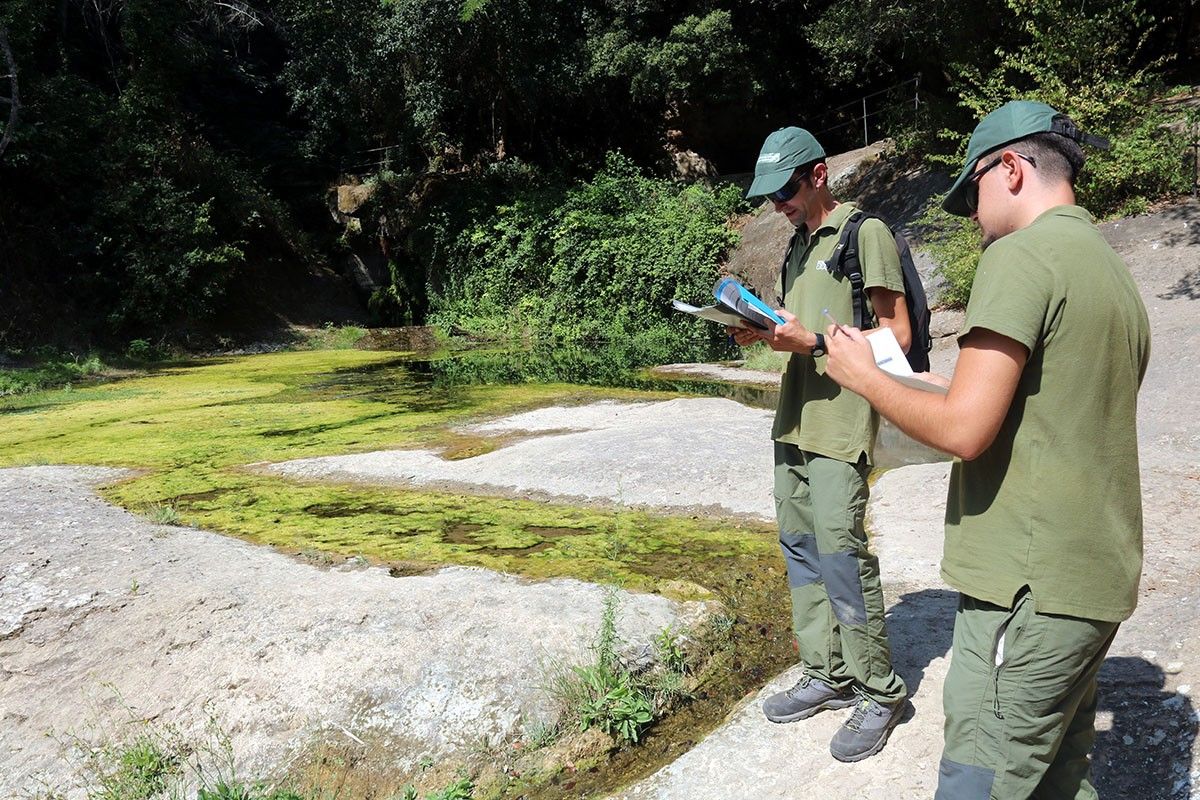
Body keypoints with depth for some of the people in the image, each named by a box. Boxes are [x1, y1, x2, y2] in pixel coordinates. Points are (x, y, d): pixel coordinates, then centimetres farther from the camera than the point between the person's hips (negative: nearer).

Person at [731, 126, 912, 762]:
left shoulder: (864, 232, -5)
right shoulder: (797, 244, 19)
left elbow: (896, 335, -9)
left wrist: (813, 341, -18)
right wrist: (762, 334, 3)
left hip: (840, 422, -8)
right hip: (793, 420, 8)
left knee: (839, 552, -8)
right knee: (800, 550, 10)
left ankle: (879, 692, 8)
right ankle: (825, 676, 22)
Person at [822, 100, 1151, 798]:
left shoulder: (1021, 256, -13)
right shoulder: (1115, 271, 17)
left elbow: (964, 429, -20)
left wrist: (863, 374, -4)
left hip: (1033, 586, -10)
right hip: (1101, 581, 10)